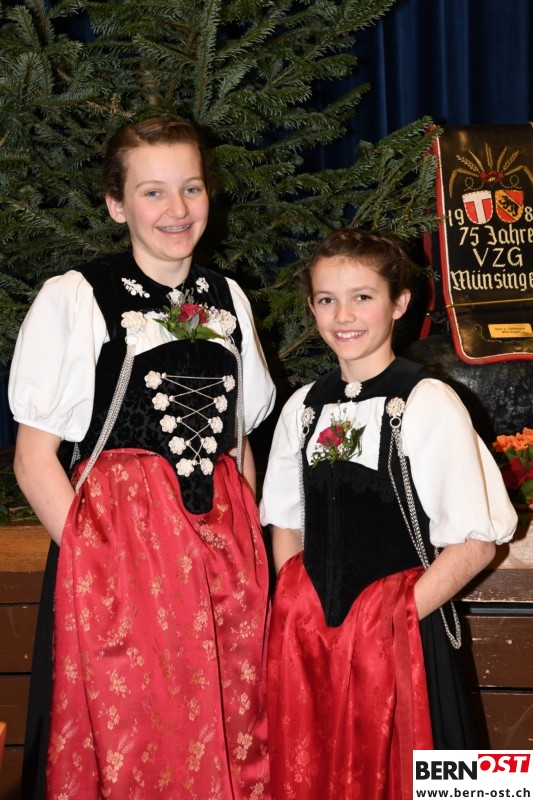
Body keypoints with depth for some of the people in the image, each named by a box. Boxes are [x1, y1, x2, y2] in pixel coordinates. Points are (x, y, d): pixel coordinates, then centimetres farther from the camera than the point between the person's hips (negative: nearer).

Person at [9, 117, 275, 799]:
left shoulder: (228, 301, 11)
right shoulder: (71, 300, -4)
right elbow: (33, 459, -5)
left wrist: (248, 548, 6)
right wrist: (98, 563, -14)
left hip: (224, 554, 5)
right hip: (117, 547, -4)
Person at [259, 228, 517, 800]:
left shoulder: (429, 404, -11)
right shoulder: (303, 407, 6)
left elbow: (474, 544, -11)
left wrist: (396, 619, -13)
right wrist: (297, 616, 0)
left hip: (398, 637, -4)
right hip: (308, 636, 5)